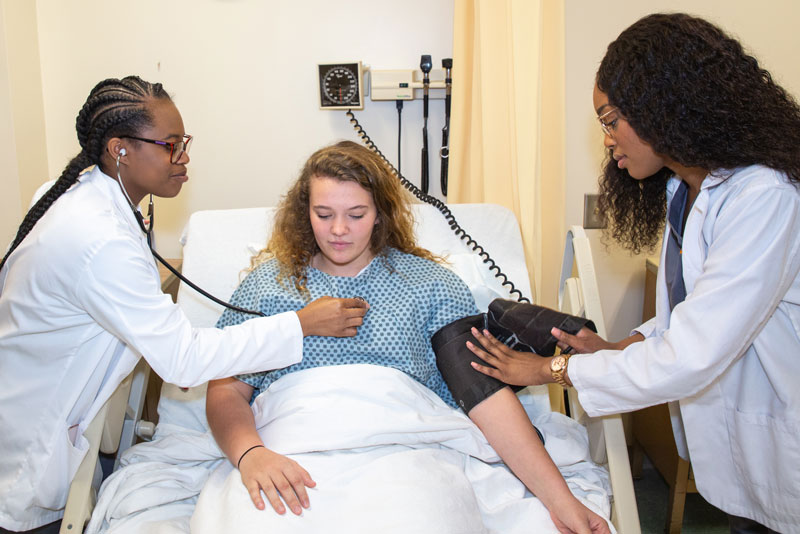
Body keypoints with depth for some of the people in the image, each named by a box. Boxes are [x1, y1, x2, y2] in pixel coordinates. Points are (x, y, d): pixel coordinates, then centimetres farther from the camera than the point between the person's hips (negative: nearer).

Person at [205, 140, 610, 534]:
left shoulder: (429, 283, 11)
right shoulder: (268, 281, 14)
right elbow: (225, 390, 6)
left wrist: (560, 500, -7)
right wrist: (250, 455, -16)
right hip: (290, 464, 1)